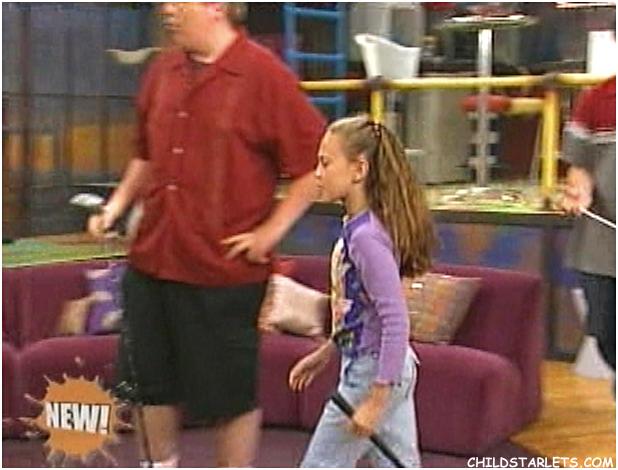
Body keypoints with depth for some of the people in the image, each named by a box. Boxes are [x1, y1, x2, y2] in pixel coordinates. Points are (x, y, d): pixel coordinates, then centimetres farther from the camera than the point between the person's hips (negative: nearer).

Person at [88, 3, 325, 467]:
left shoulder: (265, 75, -12)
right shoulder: (162, 71, 6)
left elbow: (316, 163, -12)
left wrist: (271, 231, -14)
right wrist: (116, 206, 7)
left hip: (225, 270, -6)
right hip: (151, 262, 6)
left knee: (231, 393, 7)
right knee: (152, 381, 19)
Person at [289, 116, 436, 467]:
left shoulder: (367, 237, -22)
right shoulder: (356, 229, 7)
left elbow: (396, 321, -25)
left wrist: (376, 400, -23)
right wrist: (324, 353, 24)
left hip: (372, 374, -9)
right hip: (392, 370, 9)